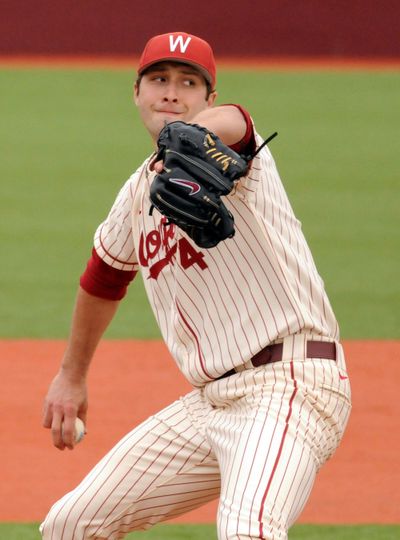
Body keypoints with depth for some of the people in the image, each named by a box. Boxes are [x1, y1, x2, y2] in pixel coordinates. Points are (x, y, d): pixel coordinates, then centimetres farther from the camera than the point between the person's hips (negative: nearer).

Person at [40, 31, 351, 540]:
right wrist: (72, 373, 43)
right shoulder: (137, 193, 15)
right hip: (210, 398, 8)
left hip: (288, 386, -8)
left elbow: (226, 124, -36)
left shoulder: (235, 155, -9)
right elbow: (104, 275, 35)